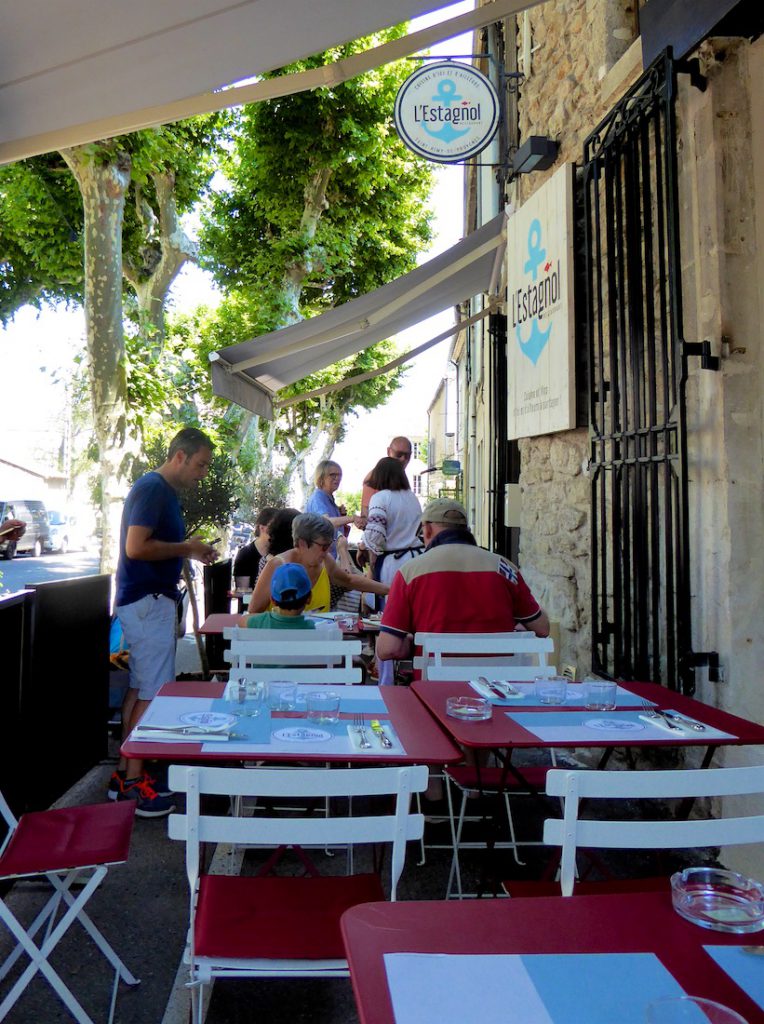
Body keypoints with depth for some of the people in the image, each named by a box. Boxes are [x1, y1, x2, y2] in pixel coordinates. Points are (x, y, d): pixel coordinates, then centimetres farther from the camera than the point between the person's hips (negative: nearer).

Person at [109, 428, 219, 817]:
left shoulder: (164, 491, 15)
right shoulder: (152, 488, -15)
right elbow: (136, 547, -24)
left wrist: (191, 550, 9)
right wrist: (185, 548, -14)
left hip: (151, 599, 10)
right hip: (148, 601, -10)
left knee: (139, 689, 14)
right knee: (151, 693, -5)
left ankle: (125, 774, 22)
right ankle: (132, 783, 5)